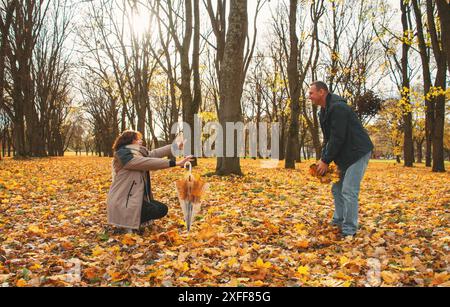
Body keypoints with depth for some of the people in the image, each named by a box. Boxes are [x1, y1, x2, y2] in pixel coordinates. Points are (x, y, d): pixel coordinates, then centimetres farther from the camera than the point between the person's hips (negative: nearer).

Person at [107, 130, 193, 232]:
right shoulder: (123, 155, -17)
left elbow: (154, 153, 8)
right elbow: (148, 163, -24)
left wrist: (176, 147, 7)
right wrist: (175, 163, -26)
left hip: (134, 197, 10)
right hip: (122, 202, -10)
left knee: (162, 208, 10)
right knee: (161, 210, -15)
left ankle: (133, 220, 8)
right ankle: (128, 223, -6)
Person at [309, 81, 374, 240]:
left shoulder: (338, 108, -21)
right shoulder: (324, 111, 11)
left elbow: (338, 138, -23)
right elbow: (328, 138, 14)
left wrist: (326, 161, -17)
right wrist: (323, 159, 3)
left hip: (358, 153, -10)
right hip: (345, 155, 10)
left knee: (348, 191, -11)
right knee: (337, 189, 14)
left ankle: (349, 231, -3)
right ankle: (338, 222, 27)